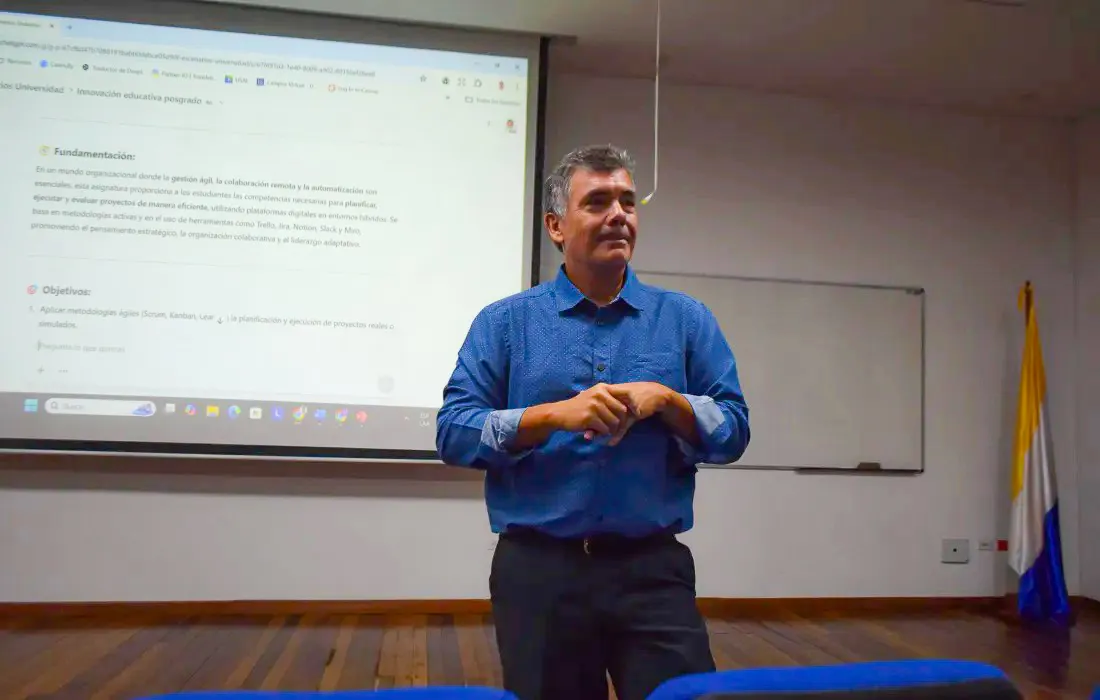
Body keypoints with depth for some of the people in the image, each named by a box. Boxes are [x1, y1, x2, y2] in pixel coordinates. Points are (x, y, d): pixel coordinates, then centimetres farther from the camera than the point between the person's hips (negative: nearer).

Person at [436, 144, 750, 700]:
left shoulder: (686, 319, 5)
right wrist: (554, 414, -19)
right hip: (537, 571, 0)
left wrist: (664, 400, -14)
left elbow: (733, 431, 4)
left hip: (653, 570, 1)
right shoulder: (504, 322, 1)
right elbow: (453, 433, -6)